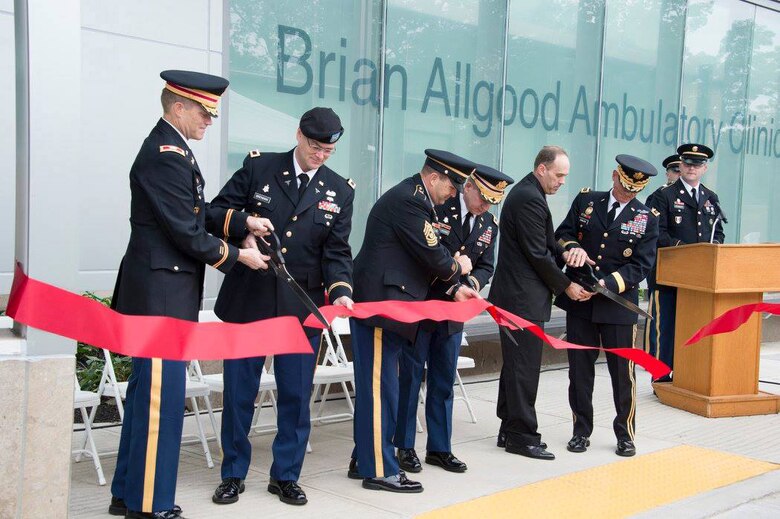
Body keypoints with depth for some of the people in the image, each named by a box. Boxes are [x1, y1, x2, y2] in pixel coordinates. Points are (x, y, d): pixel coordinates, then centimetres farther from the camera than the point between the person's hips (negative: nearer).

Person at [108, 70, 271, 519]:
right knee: (162, 395, -3)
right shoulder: (165, 156, -18)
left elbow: (196, 211, 19)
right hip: (162, 292, -11)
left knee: (149, 391, 16)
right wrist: (238, 256, -8)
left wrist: (244, 222, 7)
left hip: (165, 293, 11)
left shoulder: (173, 149, 14)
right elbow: (188, 234, -19)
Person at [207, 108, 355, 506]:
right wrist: (243, 225, -19)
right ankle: (233, 475, 23)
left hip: (303, 307, 1)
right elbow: (217, 211, 2)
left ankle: (285, 476, 23)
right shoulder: (257, 167, -1)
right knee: (238, 391, 8)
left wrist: (340, 290, -15)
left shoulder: (340, 190, 4)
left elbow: (336, 251, 2)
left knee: (296, 395, 7)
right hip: (248, 301, -1)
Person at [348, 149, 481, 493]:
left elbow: (425, 256, 18)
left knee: (377, 387, 15)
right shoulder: (407, 201, -17)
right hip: (379, 306, -10)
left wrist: (454, 288, 11)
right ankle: (379, 470, 5)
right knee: (380, 387, -3)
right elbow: (433, 257, -18)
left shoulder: (414, 199, 16)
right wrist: (457, 268, 1)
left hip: (388, 306, 10)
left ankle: (364, 460, 24)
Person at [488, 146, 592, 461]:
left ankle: (509, 429, 24)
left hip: (516, 295, 11)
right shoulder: (529, 198, -17)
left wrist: (565, 252, -1)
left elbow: (544, 244, 19)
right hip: (523, 297, -11)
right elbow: (537, 254, -18)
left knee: (516, 365, 15)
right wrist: (566, 287, -7)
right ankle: (521, 435, 5)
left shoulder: (526, 193, 15)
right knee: (524, 367, -3)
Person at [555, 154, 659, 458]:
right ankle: (582, 431, 22)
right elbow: (563, 233, 8)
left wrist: (606, 285, -18)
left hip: (619, 304, -2)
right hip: (579, 301, 2)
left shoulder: (647, 218, 0)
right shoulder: (585, 201, 6)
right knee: (580, 370, 9)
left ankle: (625, 435, 21)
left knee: (623, 373, 5)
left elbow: (641, 265, -6)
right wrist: (573, 247, -15)